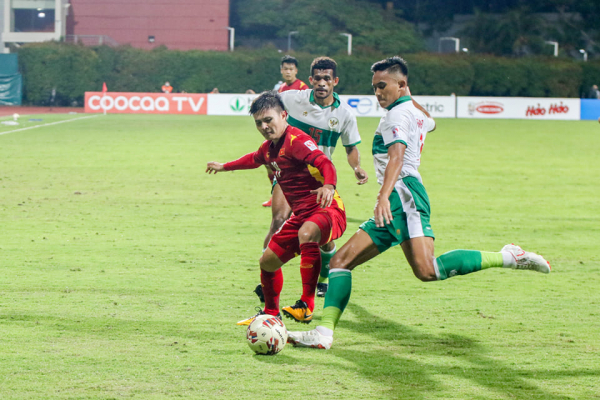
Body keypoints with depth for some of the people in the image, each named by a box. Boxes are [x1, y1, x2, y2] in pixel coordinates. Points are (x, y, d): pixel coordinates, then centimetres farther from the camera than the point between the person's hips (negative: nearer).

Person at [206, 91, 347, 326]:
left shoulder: (296, 140, -17)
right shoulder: (269, 148, 13)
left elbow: (324, 163, -33)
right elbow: (254, 159, 38)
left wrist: (328, 185, -54)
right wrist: (224, 167, 54)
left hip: (326, 210, -10)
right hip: (302, 216, 10)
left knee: (306, 234, -42)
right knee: (268, 261, 17)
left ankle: (307, 304, -44)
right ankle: (271, 313, 41)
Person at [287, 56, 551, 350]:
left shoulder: (397, 114, -5)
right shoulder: (416, 112, 26)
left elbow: (397, 158, -22)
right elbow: (430, 123, 54)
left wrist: (384, 196, -37)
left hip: (403, 196, -12)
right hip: (395, 206, 12)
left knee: (426, 270, -24)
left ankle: (507, 257, -19)